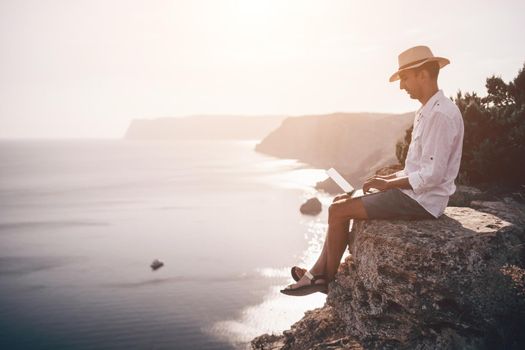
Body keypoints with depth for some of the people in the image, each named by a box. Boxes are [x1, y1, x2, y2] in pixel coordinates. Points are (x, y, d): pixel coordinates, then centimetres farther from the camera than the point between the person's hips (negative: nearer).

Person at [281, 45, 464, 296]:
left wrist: (388, 183, -14)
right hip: (412, 192, 10)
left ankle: (328, 278, 7)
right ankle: (318, 271, 5)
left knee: (339, 210, -12)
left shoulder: (441, 114, -18)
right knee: (341, 201, 6)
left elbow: (432, 174, -23)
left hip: (422, 200, -10)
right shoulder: (426, 112, 14)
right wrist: (387, 179, 7)